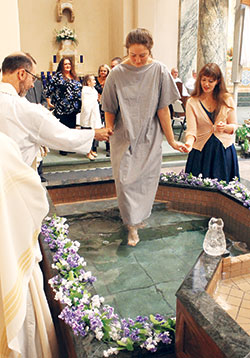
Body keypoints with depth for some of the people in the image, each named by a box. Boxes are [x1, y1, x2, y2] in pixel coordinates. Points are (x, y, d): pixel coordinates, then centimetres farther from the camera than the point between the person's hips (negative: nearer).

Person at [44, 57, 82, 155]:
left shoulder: (74, 76, 15)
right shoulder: (58, 75, -2)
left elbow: (79, 89, 23)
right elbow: (48, 88, -6)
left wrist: (79, 104, 19)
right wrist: (49, 100, -11)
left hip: (74, 107, 6)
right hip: (63, 107, -6)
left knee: (72, 127, 9)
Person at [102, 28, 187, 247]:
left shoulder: (159, 71, -6)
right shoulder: (117, 73, -7)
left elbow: (163, 109, -4)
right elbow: (110, 110, 1)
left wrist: (171, 140, -3)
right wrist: (108, 131, -9)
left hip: (150, 138, 1)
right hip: (124, 138, 0)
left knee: (147, 179, 10)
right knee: (125, 179, -2)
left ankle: (139, 216, 35)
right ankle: (133, 225, 13)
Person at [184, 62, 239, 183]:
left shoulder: (227, 99, 4)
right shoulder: (192, 103, -2)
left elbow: (234, 126, 8)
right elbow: (191, 130, -9)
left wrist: (225, 127, -15)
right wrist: (189, 142, -30)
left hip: (224, 150, 1)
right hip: (201, 151, -1)